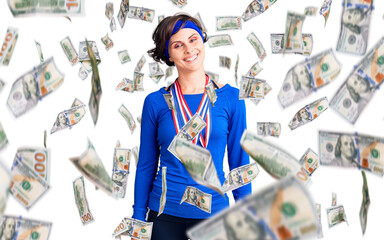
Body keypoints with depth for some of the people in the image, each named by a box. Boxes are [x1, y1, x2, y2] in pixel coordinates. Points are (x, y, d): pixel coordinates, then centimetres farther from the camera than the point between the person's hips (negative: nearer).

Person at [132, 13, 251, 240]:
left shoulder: (231, 98, -2)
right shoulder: (155, 102, -2)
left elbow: (240, 163, 2)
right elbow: (146, 166, 4)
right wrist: (139, 219, 3)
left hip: (213, 214, 0)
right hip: (165, 216, 0)